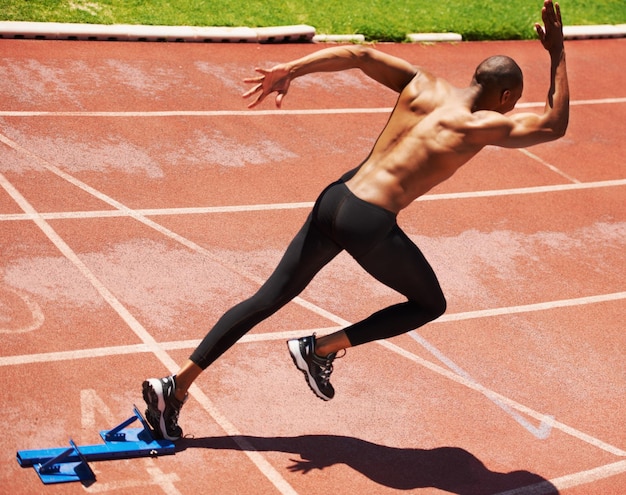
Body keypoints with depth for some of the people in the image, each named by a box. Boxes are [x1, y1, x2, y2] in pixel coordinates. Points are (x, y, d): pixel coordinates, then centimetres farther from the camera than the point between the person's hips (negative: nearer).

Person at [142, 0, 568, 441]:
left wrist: (289, 70, 3)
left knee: (268, 300, 14)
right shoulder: (481, 126, -4)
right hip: (370, 225, -6)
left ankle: (177, 385, 14)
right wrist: (557, 52, 12)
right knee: (430, 305, 19)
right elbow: (554, 124, 4)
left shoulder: (422, 86, 12)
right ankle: (322, 348, 9)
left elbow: (358, 54, 6)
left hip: (333, 200, 7)